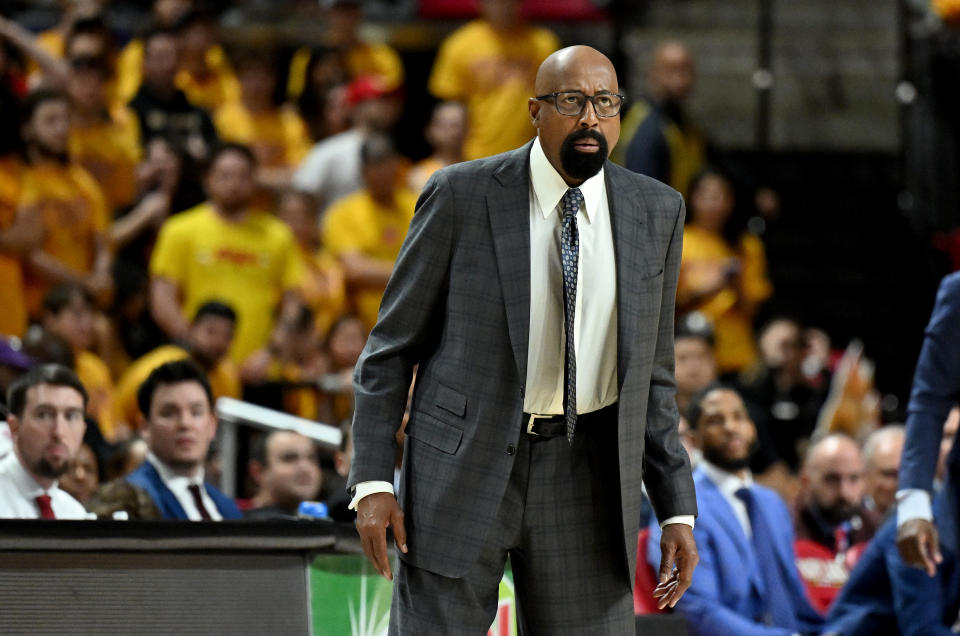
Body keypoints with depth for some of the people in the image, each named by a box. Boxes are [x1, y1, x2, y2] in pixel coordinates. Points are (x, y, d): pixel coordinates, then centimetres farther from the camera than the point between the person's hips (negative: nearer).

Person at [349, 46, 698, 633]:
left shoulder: (655, 213, 3)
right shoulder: (462, 196, -6)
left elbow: (651, 373, 11)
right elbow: (392, 346, 0)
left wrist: (678, 512, 5)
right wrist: (372, 481, -8)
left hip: (584, 475, 3)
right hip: (464, 465, -3)